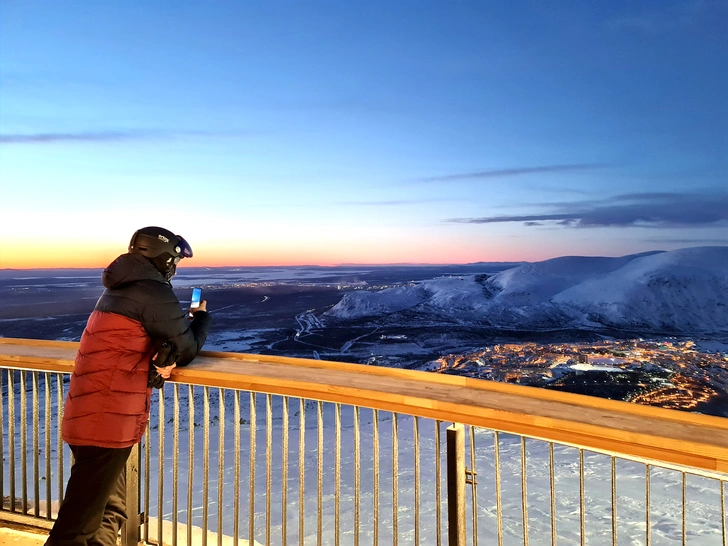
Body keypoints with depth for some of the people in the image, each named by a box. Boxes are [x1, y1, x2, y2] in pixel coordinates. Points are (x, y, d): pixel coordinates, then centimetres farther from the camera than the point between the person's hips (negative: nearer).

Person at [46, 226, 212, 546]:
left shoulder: (120, 290, 15)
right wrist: (202, 316, 12)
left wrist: (164, 359, -3)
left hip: (89, 417, 10)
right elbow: (188, 349, -7)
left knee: (109, 516, 21)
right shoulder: (153, 293, -15)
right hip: (107, 423, -10)